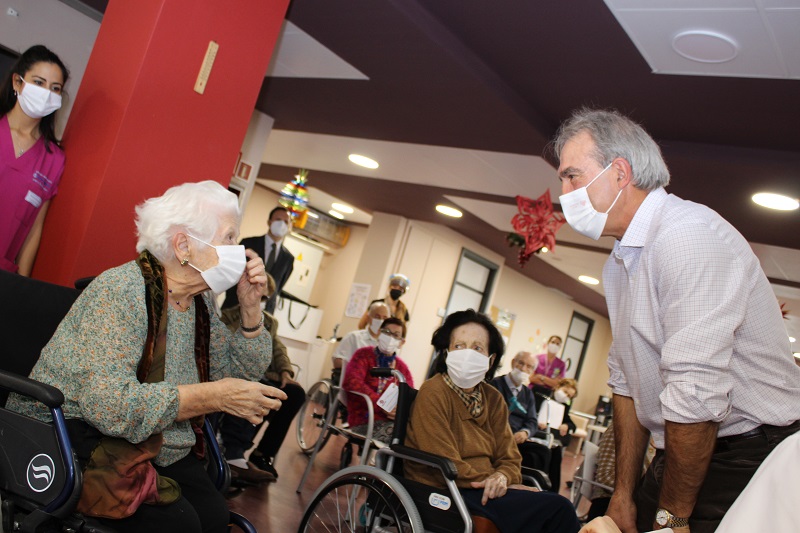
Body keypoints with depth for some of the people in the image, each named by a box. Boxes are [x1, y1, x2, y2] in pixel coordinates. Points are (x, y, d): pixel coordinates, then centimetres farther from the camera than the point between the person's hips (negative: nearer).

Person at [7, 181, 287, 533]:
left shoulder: (198, 301, 4)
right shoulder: (122, 289, -20)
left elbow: (245, 372, 9)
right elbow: (108, 402, -31)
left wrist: (250, 306, -4)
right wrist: (215, 396, -28)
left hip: (156, 450, 7)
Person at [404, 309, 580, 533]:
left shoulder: (493, 399, 9)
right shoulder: (433, 393, -13)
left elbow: (509, 458, 9)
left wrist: (502, 477, -14)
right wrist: (491, 482, -11)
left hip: (484, 489, 7)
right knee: (556, 507, -18)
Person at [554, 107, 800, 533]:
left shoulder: (691, 236, -22)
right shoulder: (618, 264, 8)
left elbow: (695, 395, -26)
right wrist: (624, 493, 9)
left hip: (750, 455, -7)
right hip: (680, 453, 7)